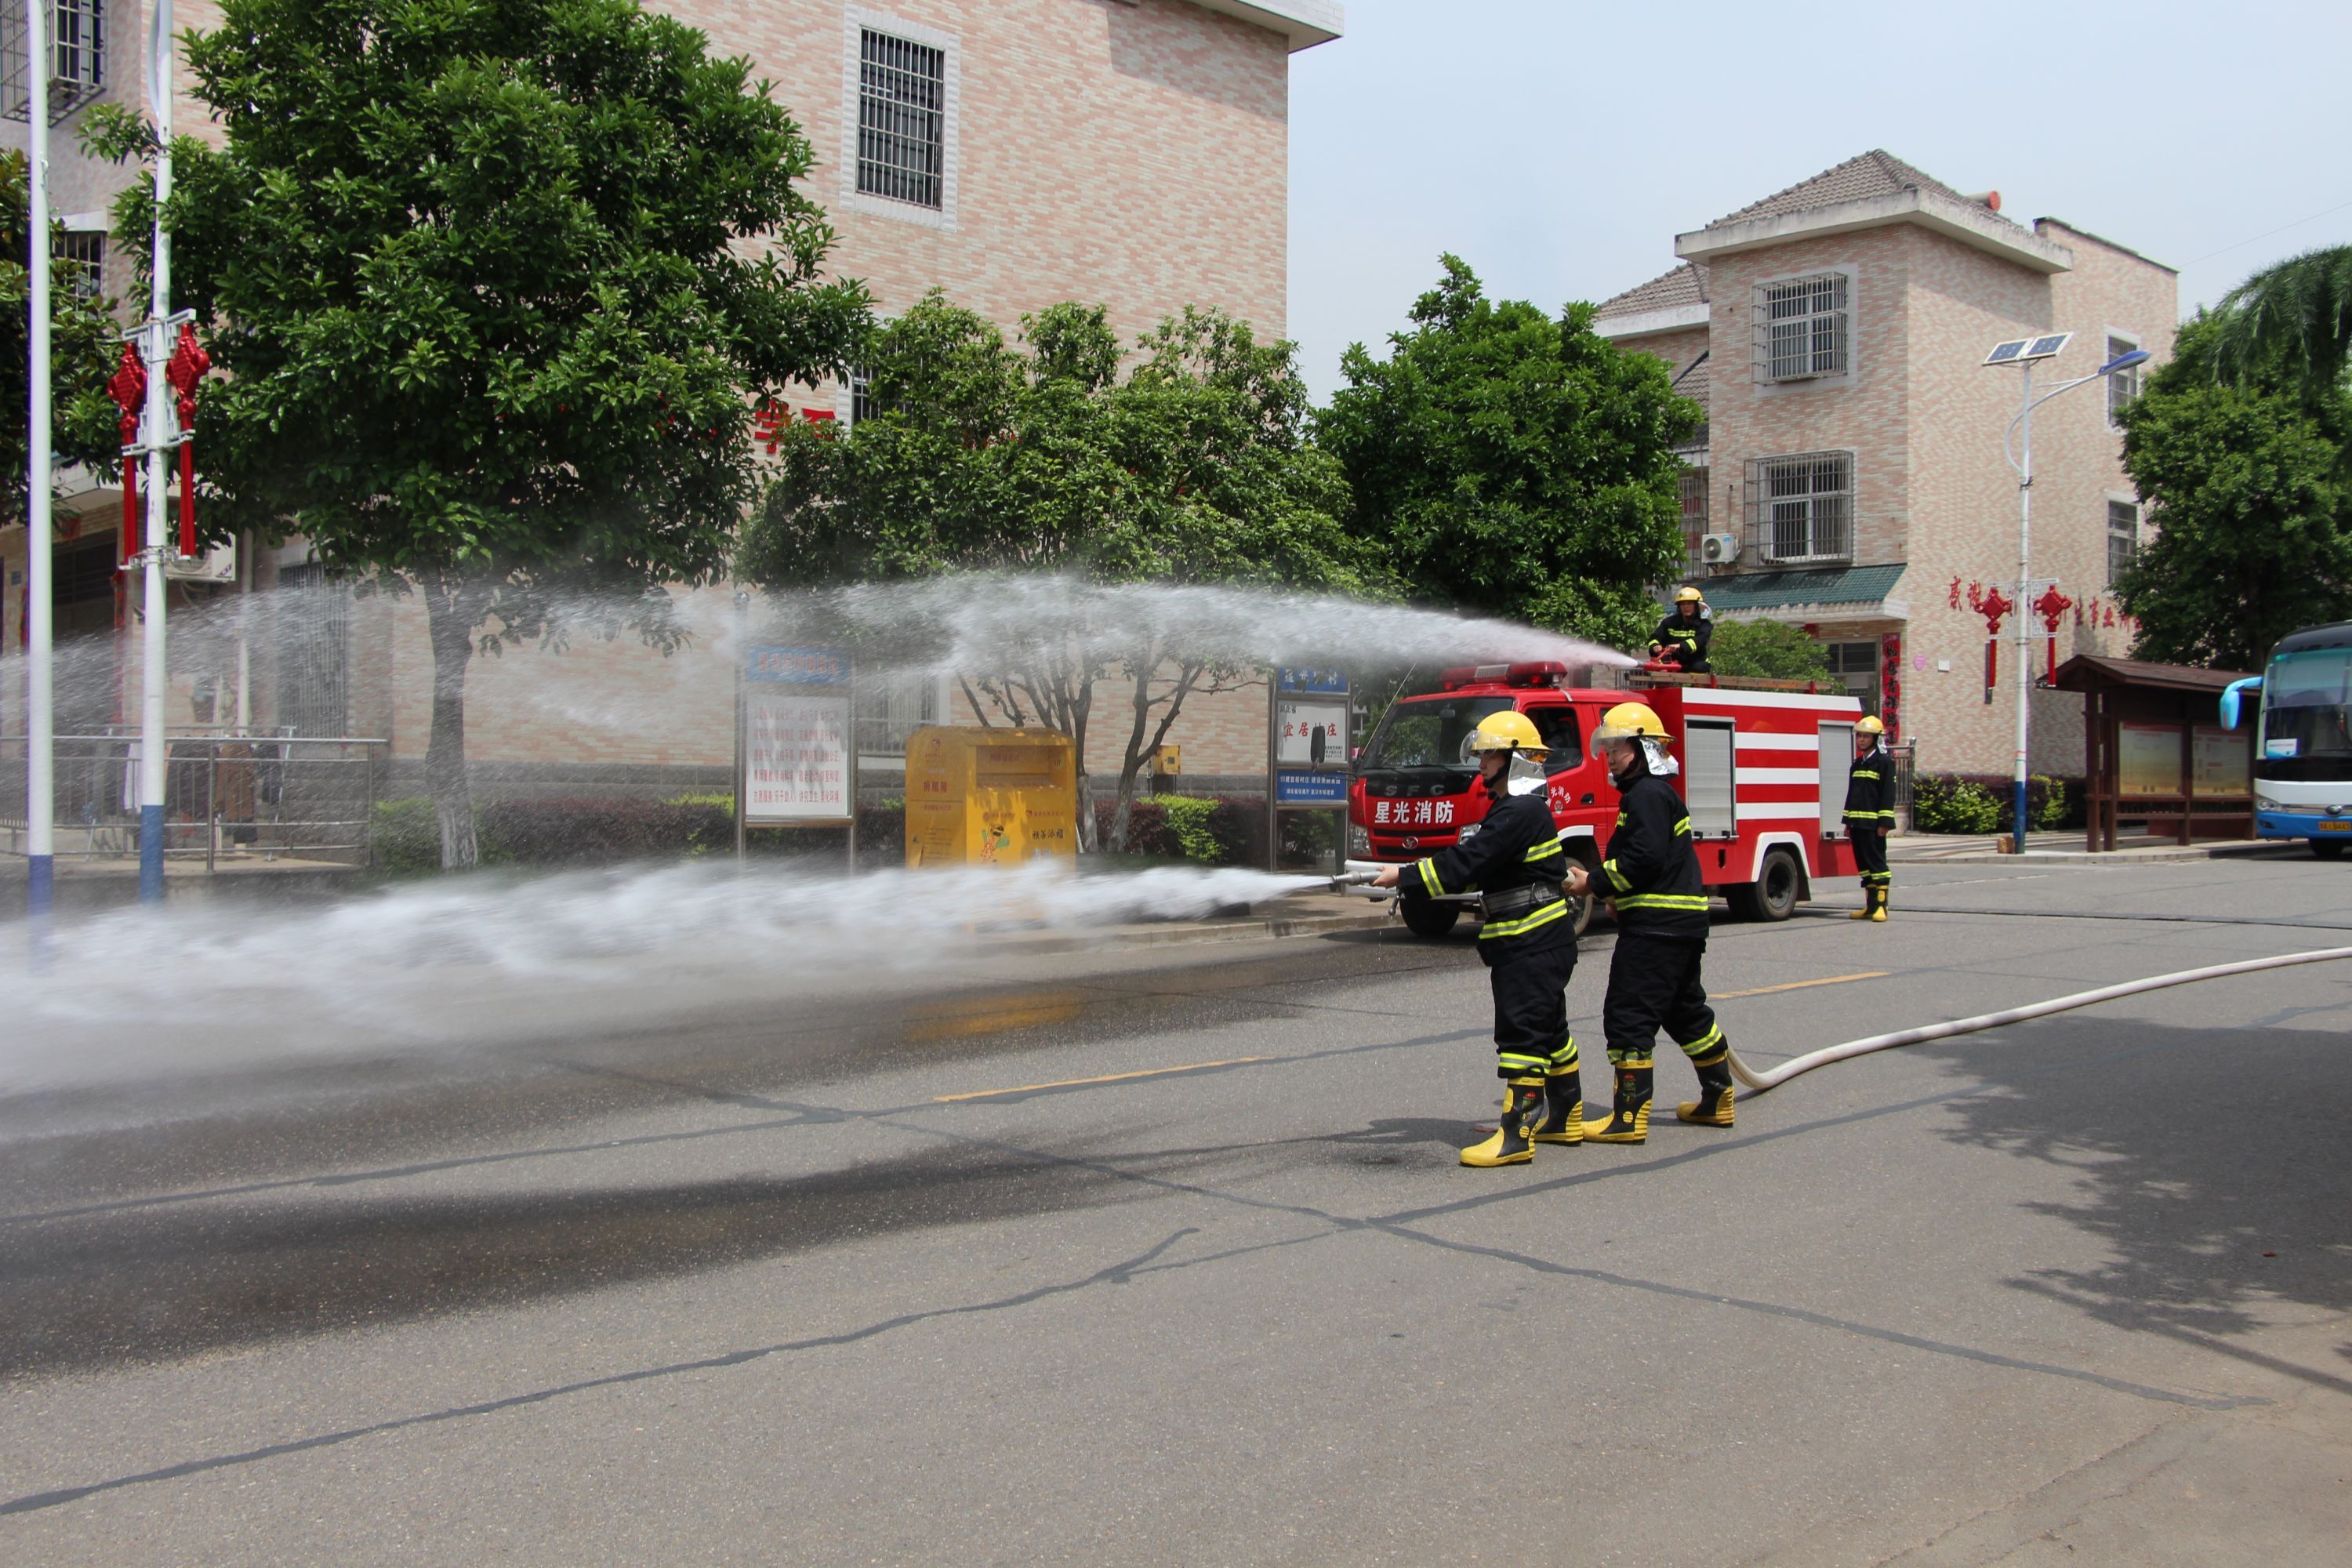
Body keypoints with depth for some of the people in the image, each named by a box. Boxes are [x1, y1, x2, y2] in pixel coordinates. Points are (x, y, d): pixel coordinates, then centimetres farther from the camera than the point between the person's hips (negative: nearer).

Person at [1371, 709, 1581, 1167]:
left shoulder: (1522, 812, -19)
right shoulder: (1511, 807, 15)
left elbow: (1465, 863, -24)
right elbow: (1475, 864, 16)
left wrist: (1404, 875, -20)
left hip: (1534, 943, -11)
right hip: (1525, 942, 11)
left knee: (1523, 1033, -11)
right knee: (1547, 1030, 18)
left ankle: (1517, 1135, -12)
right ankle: (1565, 1118, 29)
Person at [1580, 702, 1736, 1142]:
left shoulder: (1648, 795, -14)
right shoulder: (1652, 792, 20)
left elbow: (1644, 858, -23)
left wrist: (1595, 883, -15)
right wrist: (1615, 892, 12)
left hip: (1656, 925, -11)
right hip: (1681, 923, 11)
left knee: (1628, 1017, -10)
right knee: (1685, 1010, 19)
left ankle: (1629, 1118, -10)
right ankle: (1718, 1100, 28)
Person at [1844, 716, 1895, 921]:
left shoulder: (1884, 762, -4)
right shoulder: (1857, 764, 18)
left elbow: (1888, 794, -9)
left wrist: (1885, 823, -15)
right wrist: (1848, 822, 18)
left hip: (1874, 824, -7)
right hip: (1858, 823, 7)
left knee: (1877, 862, -6)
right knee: (1864, 864, 8)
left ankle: (1881, 906, -4)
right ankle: (1870, 906, 12)